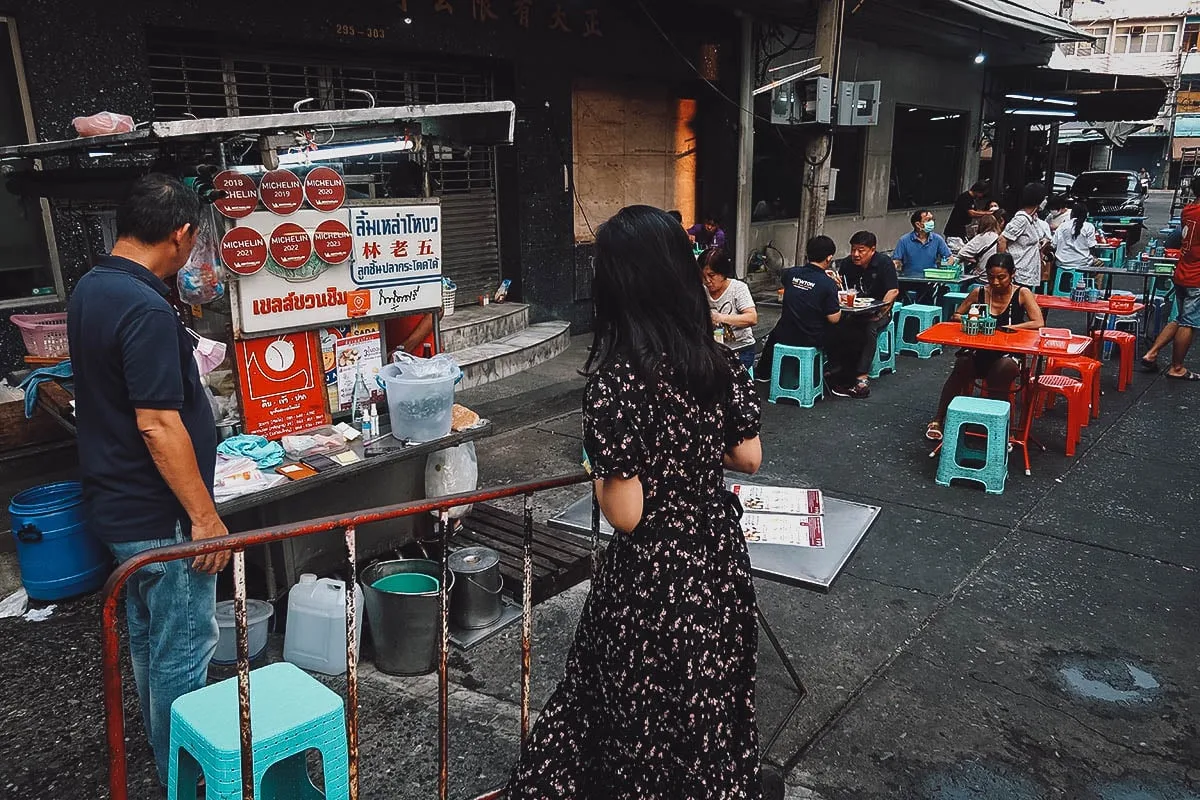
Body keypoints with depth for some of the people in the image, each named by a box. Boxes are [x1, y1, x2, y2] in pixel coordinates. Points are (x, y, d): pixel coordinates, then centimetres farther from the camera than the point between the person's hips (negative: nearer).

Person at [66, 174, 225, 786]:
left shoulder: (88, 289, 6)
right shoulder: (146, 310, -25)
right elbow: (157, 424, -27)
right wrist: (205, 517, -22)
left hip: (116, 504, 10)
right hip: (160, 517, -10)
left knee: (147, 640, 23)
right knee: (182, 652, 5)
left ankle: (166, 758, 41)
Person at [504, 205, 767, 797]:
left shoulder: (616, 380, -25)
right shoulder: (719, 361, -5)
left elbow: (625, 514, -22)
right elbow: (749, 458, 5)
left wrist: (599, 464, -4)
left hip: (654, 582, -6)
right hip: (720, 565, 6)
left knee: (645, 733, 16)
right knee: (711, 710, 26)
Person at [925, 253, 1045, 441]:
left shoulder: (1022, 294, -2)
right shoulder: (979, 292, 4)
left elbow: (1038, 323, -13)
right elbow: (955, 317, 12)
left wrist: (1005, 328, -21)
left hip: (1008, 353, -2)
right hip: (979, 353, 2)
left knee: (1003, 369, -37)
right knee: (962, 364, -31)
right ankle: (938, 421, -25)